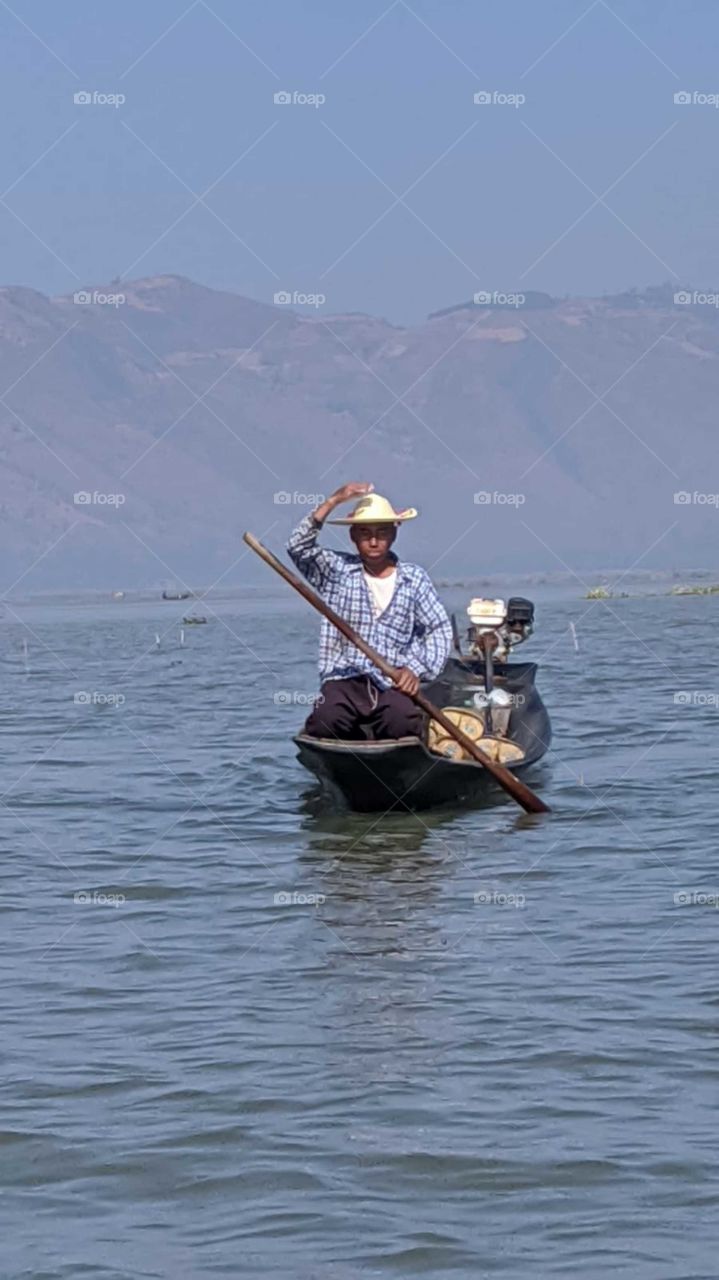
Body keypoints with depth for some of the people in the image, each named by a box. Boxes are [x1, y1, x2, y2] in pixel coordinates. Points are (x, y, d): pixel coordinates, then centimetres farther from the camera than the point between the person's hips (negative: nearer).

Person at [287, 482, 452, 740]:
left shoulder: (414, 579, 11)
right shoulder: (336, 570, 10)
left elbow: (439, 630, 10)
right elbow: (299, 547, -5)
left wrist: (417, 669, -6)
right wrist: (333, 502, -10)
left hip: (393, 683, 0)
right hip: (343, 681, 0)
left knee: (404, 724, -32)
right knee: (325, 723, -31)